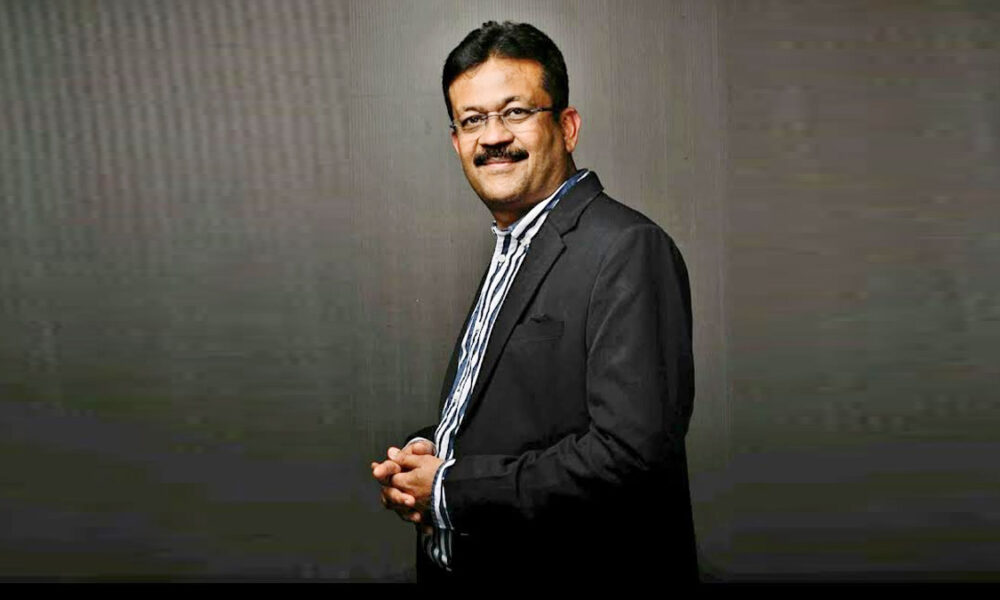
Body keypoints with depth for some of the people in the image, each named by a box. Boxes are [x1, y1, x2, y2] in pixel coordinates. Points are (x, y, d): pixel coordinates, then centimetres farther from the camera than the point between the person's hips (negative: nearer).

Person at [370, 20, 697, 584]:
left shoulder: (629, 249, -19)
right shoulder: (511, 251, 9)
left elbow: (632, 452, -27)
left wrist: (450, 489, -19)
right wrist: (422, 453, -4)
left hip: (574, 565, -8)